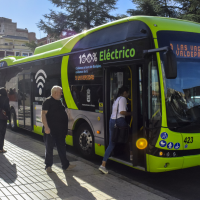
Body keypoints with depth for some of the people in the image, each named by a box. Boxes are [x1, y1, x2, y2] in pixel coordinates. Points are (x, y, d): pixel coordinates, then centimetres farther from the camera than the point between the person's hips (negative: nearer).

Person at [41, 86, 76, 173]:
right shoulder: (48, 101, -10)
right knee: (49, 148, 4)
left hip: (60, 130, 8)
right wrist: (46, 127, -25)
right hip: (51, 130, -8)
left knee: (62, 148, 11)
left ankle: (65, 165, 18)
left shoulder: (59, 101, 15)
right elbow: (43, 114, -16)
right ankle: (48, 166, 15)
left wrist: (65, 129, 20)